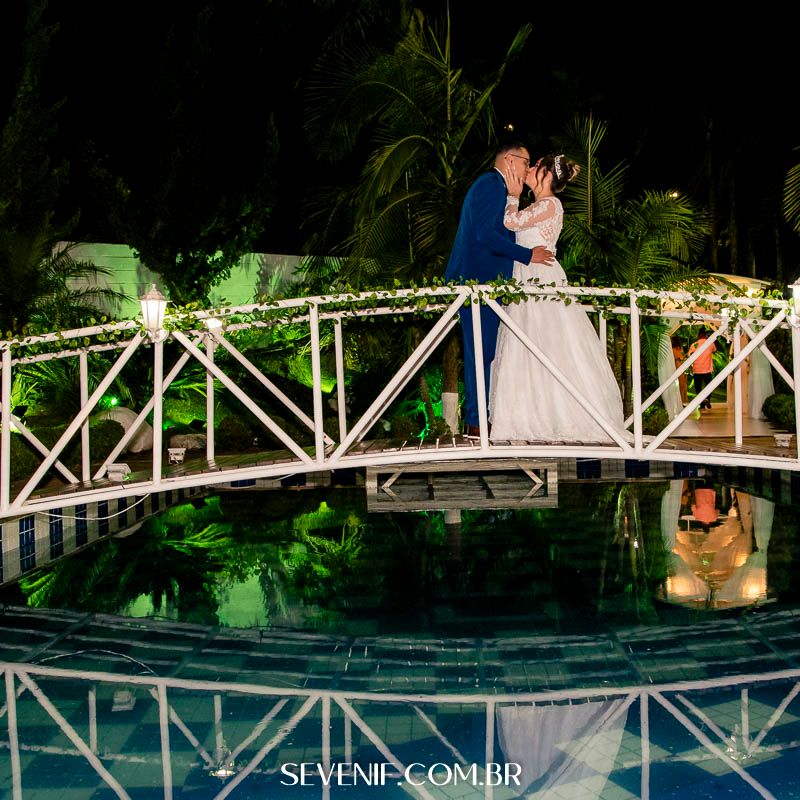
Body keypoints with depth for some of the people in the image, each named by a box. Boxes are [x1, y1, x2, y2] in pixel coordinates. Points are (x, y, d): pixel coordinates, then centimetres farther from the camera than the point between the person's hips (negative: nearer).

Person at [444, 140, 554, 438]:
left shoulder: (492, 185, 24)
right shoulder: (492, 185, -10)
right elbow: (486, 235, -20)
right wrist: (528, 255, -14)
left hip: (479, 281, 11)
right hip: (481, 280, -11)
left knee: (482, 353, 12)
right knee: (482, 352, -8)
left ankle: (477, 418, 17)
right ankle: (478, 421, -4)